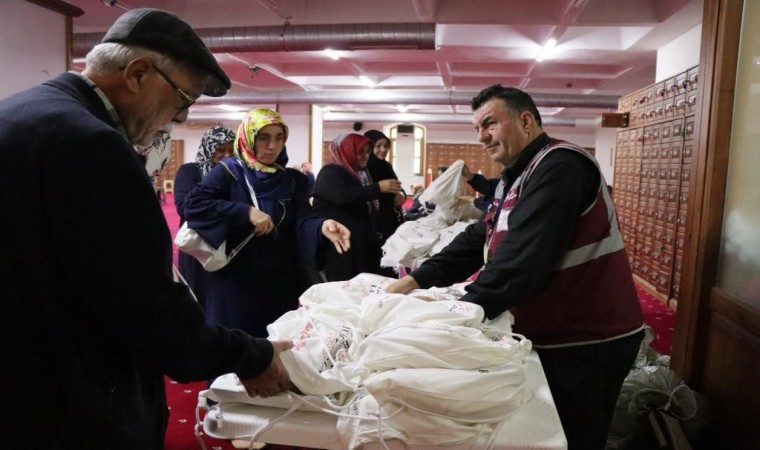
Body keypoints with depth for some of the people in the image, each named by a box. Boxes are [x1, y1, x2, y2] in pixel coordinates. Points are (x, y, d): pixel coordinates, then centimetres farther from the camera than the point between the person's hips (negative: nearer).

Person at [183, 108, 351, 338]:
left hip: (280, 282, 4)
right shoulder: (228, 172, -3)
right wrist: (246, 212, -22)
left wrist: (321, 226, -29)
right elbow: (194, 204, -15)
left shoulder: (293, 179, 7)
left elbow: (302, 220, -6)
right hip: (235, 281, -3)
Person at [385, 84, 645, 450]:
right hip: (554, 336, 9)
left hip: (587, 342, -9)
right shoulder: (516, 178, 12)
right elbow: (477, 240, 7)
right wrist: (417, 280, -3)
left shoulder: (557, 166, -20)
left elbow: (523, 259, -30)